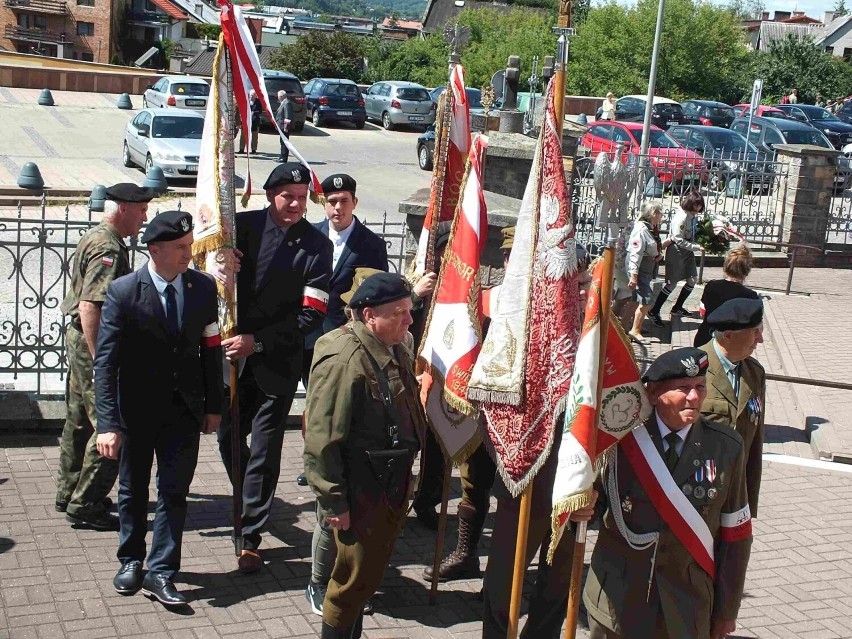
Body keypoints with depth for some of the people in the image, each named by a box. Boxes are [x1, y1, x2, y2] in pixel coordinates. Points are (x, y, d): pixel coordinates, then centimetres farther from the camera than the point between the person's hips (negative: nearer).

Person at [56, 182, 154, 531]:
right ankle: (85, 506, -1)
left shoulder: (94, 238, 14)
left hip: (80, 338, 11)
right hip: (95, 343, -11)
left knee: (80, 420, 18)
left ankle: (69, 494, 29)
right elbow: (90, 307, -27)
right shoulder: (109, 249, -19)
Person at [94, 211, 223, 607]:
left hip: (184, 408, 2)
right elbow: (105, 362, -17)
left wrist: (214, 406, 3)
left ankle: (160, 573, 10)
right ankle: (131, 561, 33)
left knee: (175, 491, 1)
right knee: (132, 489, 14)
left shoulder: (203, 287, -4)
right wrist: (108, 423, -24)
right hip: (136, 409, -2)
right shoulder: (123, 291, -15)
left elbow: (211, 349, 3)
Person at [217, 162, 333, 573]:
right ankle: (251, 506, 40)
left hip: (277, 361, -3)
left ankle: (251, 537, 12)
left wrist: (257, 341, -17)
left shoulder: (315, 245, -7)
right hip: (232, 355, 3)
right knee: (228, 438, 15)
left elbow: (312, 314, -10)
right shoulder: (243, 226, -2)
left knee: (264, 451, 1)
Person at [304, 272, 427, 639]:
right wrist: (333, 501, -19)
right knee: (355, 579, 5)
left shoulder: (396, 351, 5)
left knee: (371, 571, 21)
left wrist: (404, 481, 17)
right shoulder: (343, 360, -23)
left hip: (394, 487, 9)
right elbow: (322, 439, -23)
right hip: (361, 494, -8)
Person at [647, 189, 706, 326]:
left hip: (687, 251, 9)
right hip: (676, 252, -9)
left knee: (692, 280, 13)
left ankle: (677, 308, 30)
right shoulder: (681, 217, -23)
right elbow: (679, 240, -23)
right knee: (672, 284, -4)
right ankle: (654, 311, 6)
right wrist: (697, 247, -23)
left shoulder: (692, 215, 2)